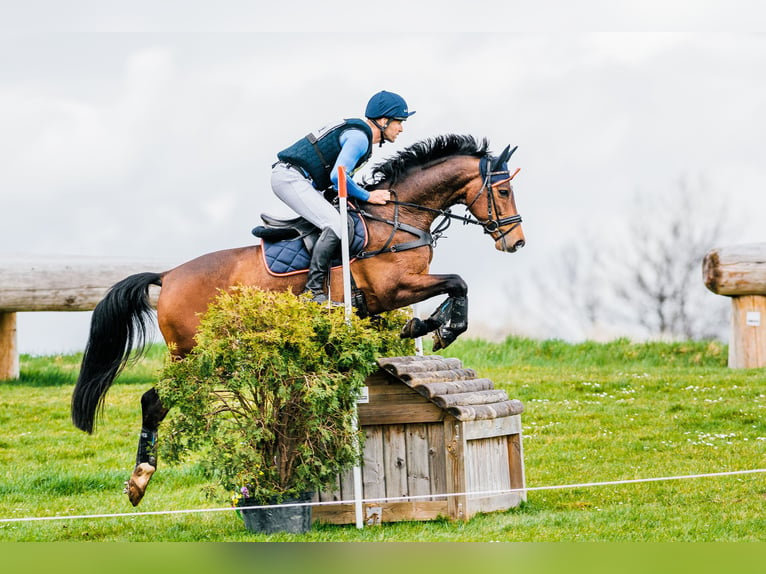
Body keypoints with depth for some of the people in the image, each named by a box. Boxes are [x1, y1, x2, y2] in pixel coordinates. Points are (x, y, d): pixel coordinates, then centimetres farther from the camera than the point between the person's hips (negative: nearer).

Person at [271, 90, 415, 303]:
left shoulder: (359, 133, 17)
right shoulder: (360, 137, -15)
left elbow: (337, 174, 21)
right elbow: (337, 176, -24)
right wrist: (368, 196, -12)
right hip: (290, 178, -11)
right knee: (335, 225, -23)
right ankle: (313, 290, -27)